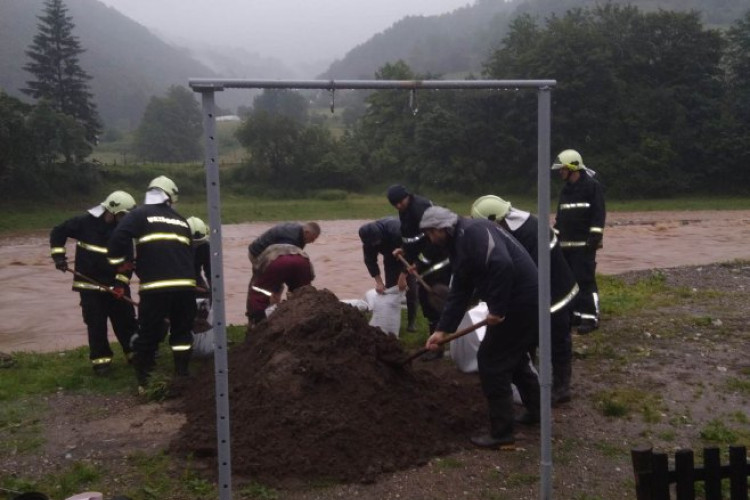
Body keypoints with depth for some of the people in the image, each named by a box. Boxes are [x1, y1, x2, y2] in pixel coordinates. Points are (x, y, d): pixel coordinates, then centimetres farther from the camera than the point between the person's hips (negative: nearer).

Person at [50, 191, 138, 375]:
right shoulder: (85, 222, -10)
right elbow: (58, 232, -1)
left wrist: (121, 282, -14)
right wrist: (58, 255, -10)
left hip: (115, 285, 3)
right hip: (90, 284, -2)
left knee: (126, 320, 7)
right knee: (96, 324, 1)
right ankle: (101, 359, 11)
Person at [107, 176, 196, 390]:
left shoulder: (139, 215, 7)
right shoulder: (181, 221, 20)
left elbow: (118, 239, -7)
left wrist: (119, 262, 10)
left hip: (155, 287, -3)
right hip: (185, 285, 3)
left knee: (149, 334, 9)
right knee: (182, 331, 18)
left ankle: (144, 381, 15)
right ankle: (182, 375, 21)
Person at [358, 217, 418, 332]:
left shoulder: (396, 231, -44)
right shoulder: (369, 238, -27)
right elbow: (370, 260, -21)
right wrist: (378, 281, -27)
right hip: (391, 255, 4)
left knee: (410, 286, -9)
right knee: (390, 285, -1)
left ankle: (412, 320, -2)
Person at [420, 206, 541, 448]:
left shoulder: (474, 231, -17)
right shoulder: (459, 244, 15)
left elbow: (502, 265, -31)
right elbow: (459, 293, 17)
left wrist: (496, 308, -24)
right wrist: (442, 329, 12)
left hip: (520, 301, -10)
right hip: (524, 301, 10)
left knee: (491, 360, -3)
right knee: (513, 356, 26)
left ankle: (501, 432, 6)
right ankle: (535, 410, 43)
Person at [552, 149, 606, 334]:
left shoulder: (592, 186, -7)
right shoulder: (565, 190, 17)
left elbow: (599, 214, -13)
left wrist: (595, 237, -19)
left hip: (584, 244, -8)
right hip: (566, 244, 8)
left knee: (585, 280, -10)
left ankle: (591, 317, -7)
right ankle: (576, 313, 16)